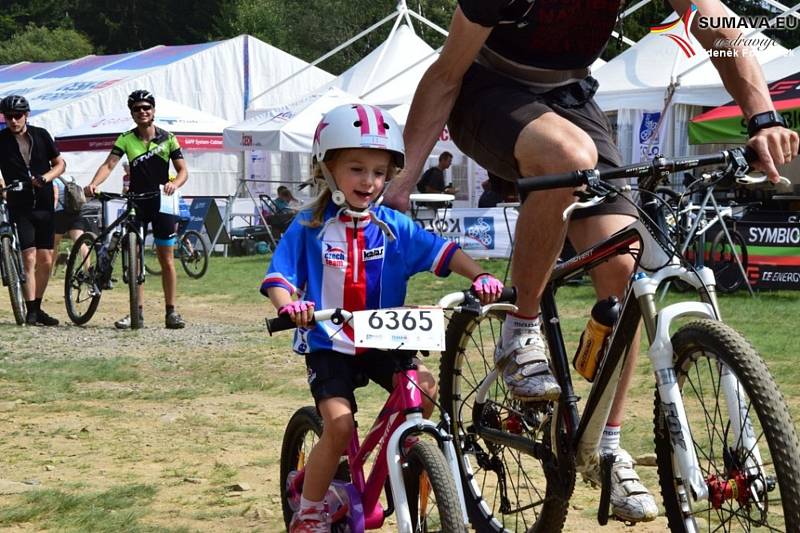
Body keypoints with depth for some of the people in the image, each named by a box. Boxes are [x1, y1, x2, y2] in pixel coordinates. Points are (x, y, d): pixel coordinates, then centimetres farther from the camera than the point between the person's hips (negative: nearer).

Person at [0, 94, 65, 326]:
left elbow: (60, 164, 10)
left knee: (46, 261, 4)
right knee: (29, 258, -11)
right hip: (20, 207, -3)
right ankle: (31, 311, -6)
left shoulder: (40, 135, 4)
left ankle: (37, 307, 18)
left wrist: (46, 177, -8)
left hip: (44, 205, 3)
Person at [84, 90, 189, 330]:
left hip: (162, 203, -1)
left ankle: (171, 311, 7)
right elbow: (109, 164, -13)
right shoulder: (126, 139, -1)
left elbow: (183, 170, -2)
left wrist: (174, 184, -25)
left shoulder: (167, 138, -1)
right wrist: (93, 183, -32)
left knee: (166, 260, 1)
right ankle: (136, 312, 6)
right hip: (136, 203, 1)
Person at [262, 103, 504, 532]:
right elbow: (278, 278, -11)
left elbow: (442, 252, -7)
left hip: (382, 341, 3)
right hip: (329, 344, -3)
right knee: (339, 424, -18)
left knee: (426, 392, -21)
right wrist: (289, 305, -34)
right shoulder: (309, 226, -6)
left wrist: (480, 276, -25)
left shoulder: (393, 226, -1)